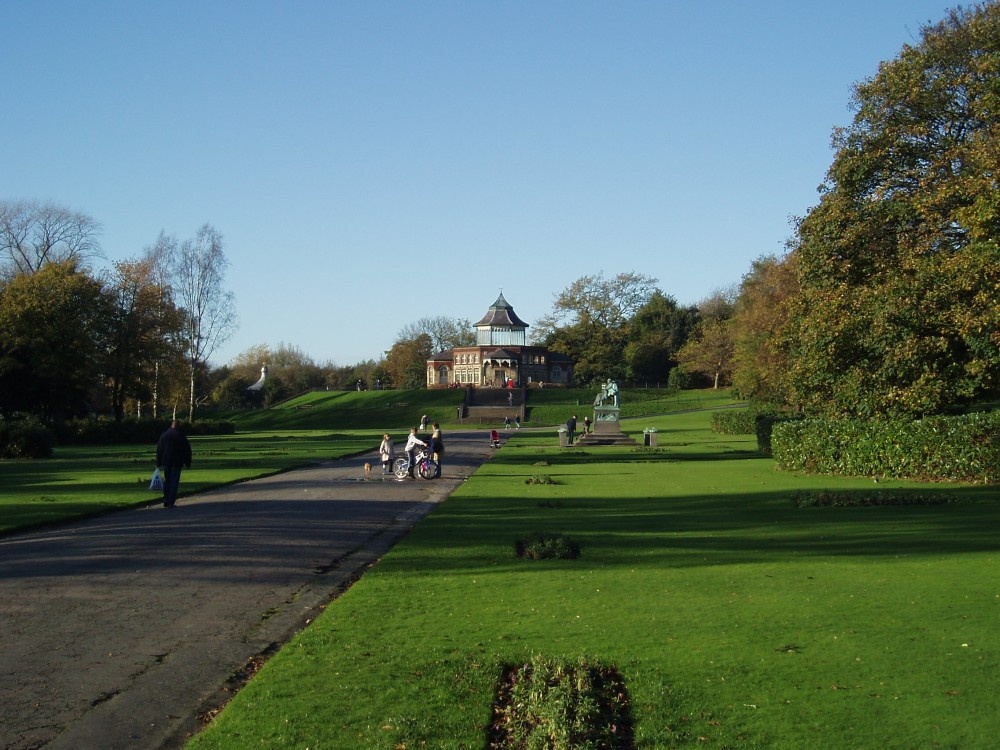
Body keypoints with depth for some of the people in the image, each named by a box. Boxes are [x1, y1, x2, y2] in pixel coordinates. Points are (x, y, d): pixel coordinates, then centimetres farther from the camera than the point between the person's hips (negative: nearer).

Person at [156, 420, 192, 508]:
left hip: (166, 462, 4)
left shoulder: (163, 435, 9)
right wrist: (188, 463, 6)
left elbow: (158, 450, 10)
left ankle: (166, 502, 9)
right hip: (177, 463, -4)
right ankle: (171, 502, -7)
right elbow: (187, 451, -2)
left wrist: (159, 464, 13)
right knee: (174, 482, -2)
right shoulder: (181, 436, -3)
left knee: (166, 481, 13)